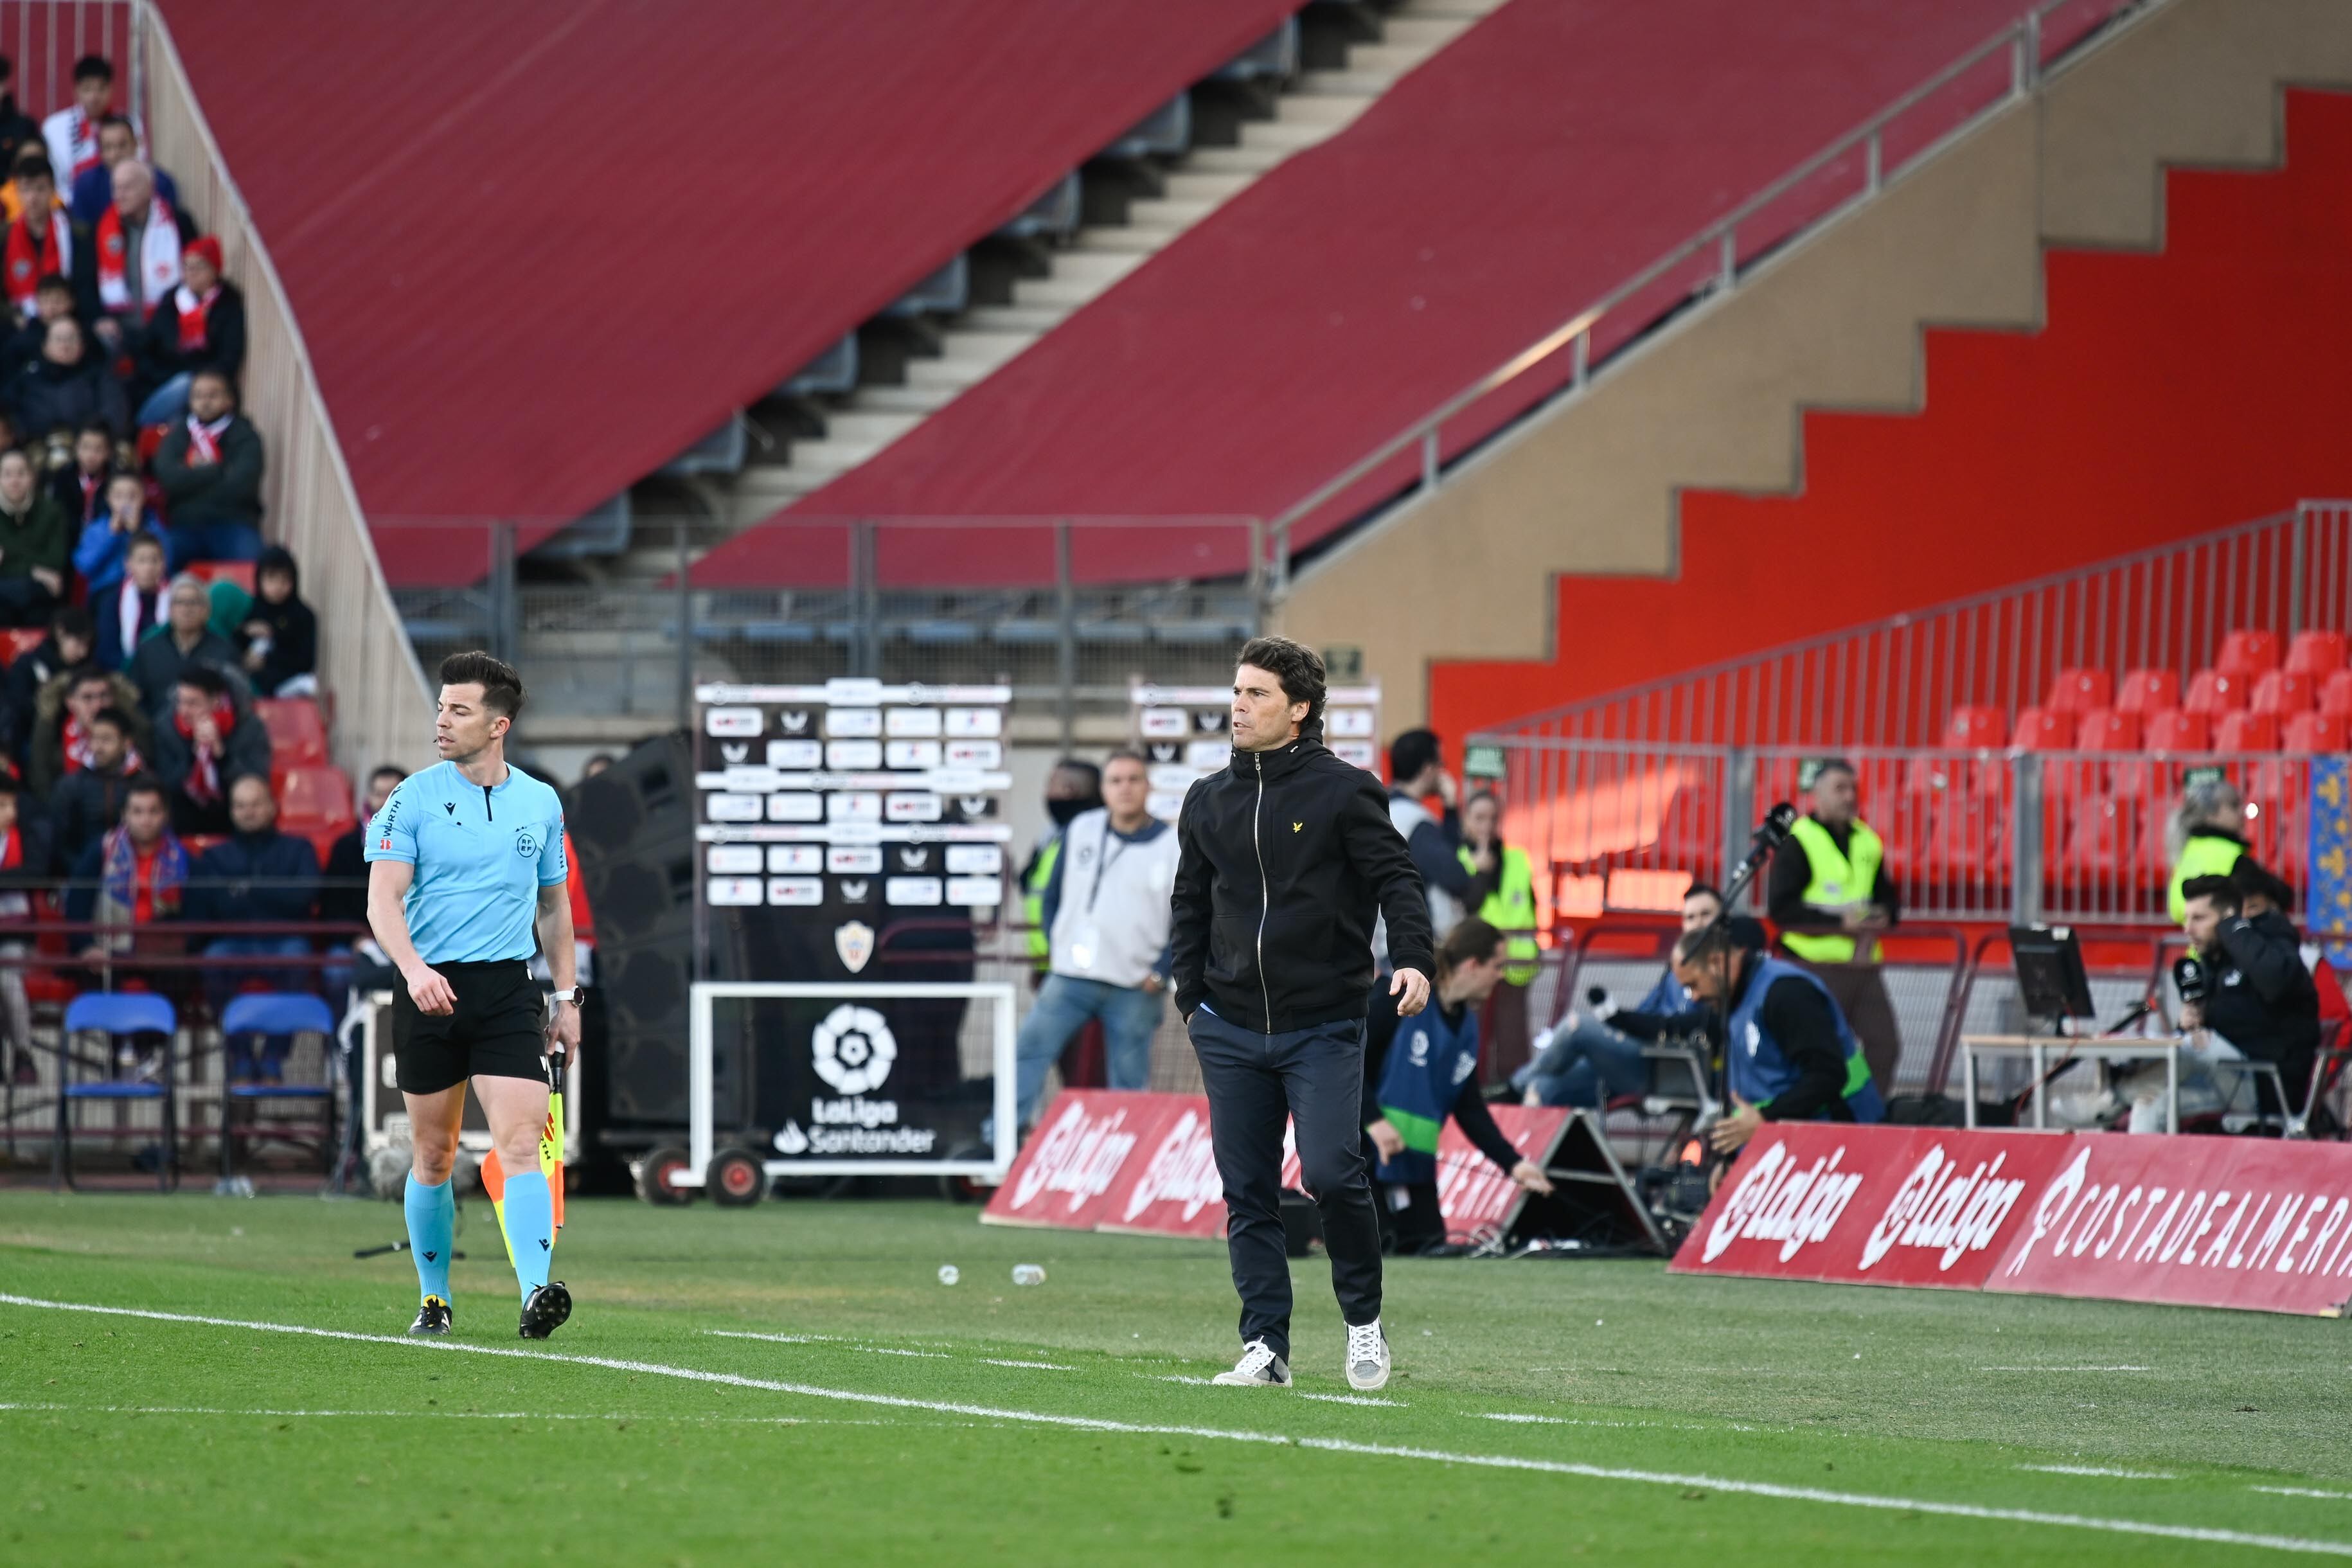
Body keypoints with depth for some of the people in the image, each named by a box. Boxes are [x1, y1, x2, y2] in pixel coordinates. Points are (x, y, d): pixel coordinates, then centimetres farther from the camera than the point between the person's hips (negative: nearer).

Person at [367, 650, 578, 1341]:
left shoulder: (540, 804, 8)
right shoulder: (413, 799, -2)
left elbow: (553, 904, 19)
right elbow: (383, 900, -11)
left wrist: (567, 998, 15)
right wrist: (414, 968, -28)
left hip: (508, 991, 1)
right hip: (430, 991, -1)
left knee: (520, 1143, -14)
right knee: (435, 1154, 6)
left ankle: (536, 1295, -26)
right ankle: (435, 1298, 22)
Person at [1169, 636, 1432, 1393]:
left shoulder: (1344, 791, -3)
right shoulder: (1209, 801, 11)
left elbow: (1395, 878, -4)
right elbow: (1190, 905, 17)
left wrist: (1412, 958, -20)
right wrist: (1191, 998, 8)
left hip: (1324, 1026, -4)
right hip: (1231, 1031, 4)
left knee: (1331, 1173, -15)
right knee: (1248, 1193, 2)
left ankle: (1363, 1320, 6)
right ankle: (1266, 1349, 7)